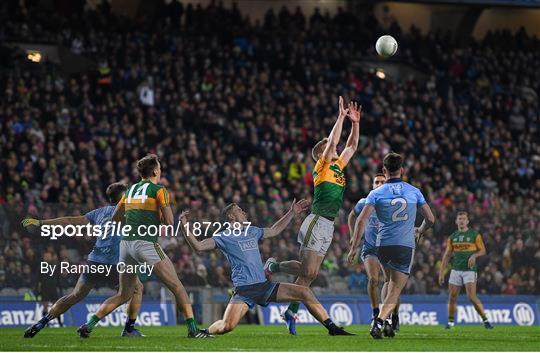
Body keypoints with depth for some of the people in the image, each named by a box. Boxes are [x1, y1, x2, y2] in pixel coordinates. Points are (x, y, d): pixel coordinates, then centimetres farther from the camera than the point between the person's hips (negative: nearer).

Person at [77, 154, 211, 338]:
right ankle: (192, 328, -5)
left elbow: (115, 218, 22)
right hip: (146, 243, -6)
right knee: (177, 287, 2)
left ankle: (89, 325, 4)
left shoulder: (130, 190, 17)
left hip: (126, 244, 6)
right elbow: (169, 222, -7)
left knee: (123, 295, 15)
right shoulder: (159, 190, -1)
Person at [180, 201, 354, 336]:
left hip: (265, 286, 6)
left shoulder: (252, 231, 21)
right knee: (227, 325, -27)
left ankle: (332, 328, -1)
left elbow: (274, 230, 37)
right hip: (243, 289, -6)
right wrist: (185, 225, -21)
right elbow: (198, 246, -9)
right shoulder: (224, 237, 2)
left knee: (305, 292, -6)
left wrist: (292, 213, 37)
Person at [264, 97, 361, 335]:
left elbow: (352, 146, 24)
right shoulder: (322, 166, -2)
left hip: (328, 227, 8)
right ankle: (273, 266, 11)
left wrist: (355, 122, 15)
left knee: (310, 273, 4)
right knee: (307, 270, -13)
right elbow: (333, 141, -13)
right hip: (316, 223, -8)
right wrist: (341, 117, -9)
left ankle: (291, 312, 8)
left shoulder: (338, 167, 18)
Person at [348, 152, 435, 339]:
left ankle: (384, 321, 15)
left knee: (391, 282, 26)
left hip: (383, 245, 1)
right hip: (406, 246, -1)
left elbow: (361, 220, -9)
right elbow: (430, 219, 12)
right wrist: (420, 231, 33)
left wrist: (354, 248, -7)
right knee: (395, 291, -1)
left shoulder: (376, 193, 1)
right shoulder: (414, 191, 6)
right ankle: (380, 321, -23)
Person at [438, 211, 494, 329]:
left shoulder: (474, 235, 1)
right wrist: (441, 272, 7)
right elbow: (447, 255, 12)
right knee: (452, 297, 1)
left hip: (469, 270, -4)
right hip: (456, 270, 4)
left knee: (472, 297, -14)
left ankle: (485, 320, -6)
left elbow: (483, 250, 4)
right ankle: (450, 322, 14)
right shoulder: (452, 237, 11)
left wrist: (474, 255, -17)